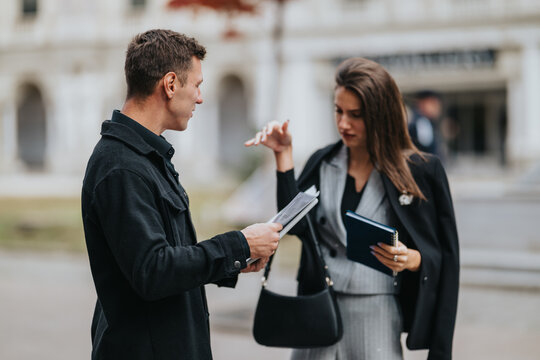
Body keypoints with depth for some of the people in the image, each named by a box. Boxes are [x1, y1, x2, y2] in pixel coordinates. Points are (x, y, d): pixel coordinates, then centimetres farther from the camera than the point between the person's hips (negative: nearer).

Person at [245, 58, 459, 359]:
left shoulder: (421, 171, -3)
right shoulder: (322, 164, 8)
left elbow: (444, 255, -1)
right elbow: (296, 223, -9)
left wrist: (412, 259, -21)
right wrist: (284, 155, -8)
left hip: (377, 317, -3)